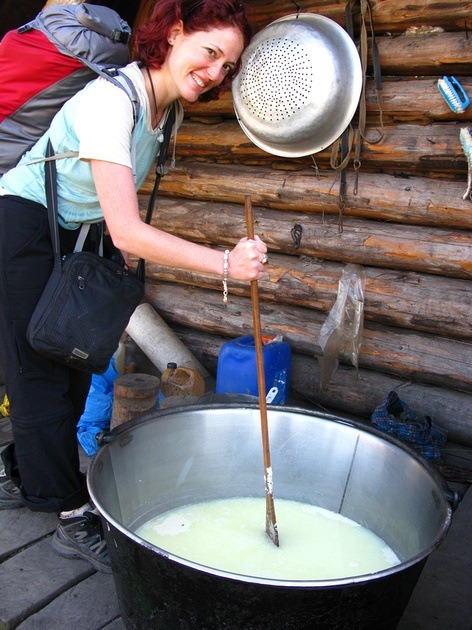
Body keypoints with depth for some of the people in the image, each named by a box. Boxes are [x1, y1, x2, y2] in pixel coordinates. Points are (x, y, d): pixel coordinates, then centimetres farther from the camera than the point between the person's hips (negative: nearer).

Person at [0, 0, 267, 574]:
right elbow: (126, 232, -35)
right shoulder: (109, 100, -28)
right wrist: (226, 263, -38)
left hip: (76, 237, 9)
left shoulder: (168, 108, -1)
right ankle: (74, 519, 10)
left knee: (73, 368, 12)